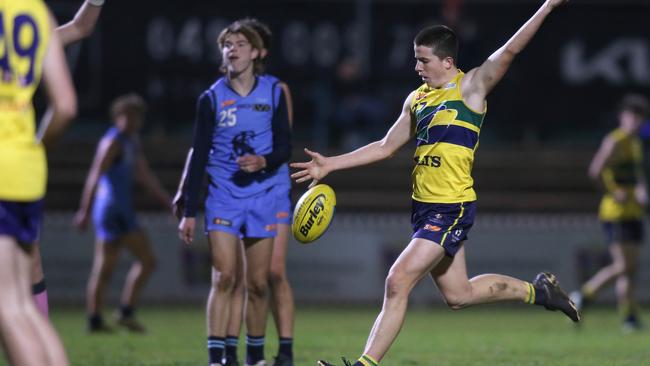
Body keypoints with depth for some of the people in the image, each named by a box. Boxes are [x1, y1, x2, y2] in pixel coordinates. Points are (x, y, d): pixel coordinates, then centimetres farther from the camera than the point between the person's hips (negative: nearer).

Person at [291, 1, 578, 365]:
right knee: (459, 294, 15)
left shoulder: (470, 87, -5)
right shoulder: (417, 99, 15)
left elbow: (509, 51, -15)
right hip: (424, 207, 8)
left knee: (398, 282, -14)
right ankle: (536, 290, 34)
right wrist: (331, 164, 18)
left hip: (452, 208, -8)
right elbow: (386, 147, 22)